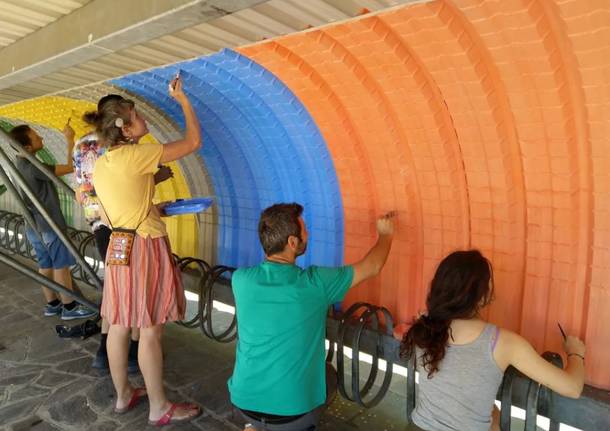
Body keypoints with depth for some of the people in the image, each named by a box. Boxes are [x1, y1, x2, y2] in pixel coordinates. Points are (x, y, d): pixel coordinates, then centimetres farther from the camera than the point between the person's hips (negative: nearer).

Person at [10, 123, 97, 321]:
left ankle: (52, 304, 26)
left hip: (34, 226, 9)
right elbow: (71, 167, -23)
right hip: (48, 225, -9)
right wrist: (70, 139, -16)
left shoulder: (20, 163, 5)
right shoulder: (33, 167, -25)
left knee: (45, 265, 15)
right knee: (61, 266, 1)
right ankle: (69, 307, 10)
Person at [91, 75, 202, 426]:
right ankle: (160, 408, 14)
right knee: (150, 330, 0)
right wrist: (182, 98, -2)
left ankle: (124, 395, 32)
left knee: (119, 325, 15)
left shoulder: (101, 164, 9)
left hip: (119, 246, 8)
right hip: (146, 247, -8)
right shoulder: (136, 155, -15)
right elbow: (194, 142, -12)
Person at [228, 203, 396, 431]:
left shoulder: (241, 279, -11)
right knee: (329, 375, 29)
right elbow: (372, 267, 0)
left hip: (243, 402, 2)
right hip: (293, 412, -2)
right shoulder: (316, 282, -17)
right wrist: (385, 234, 18)